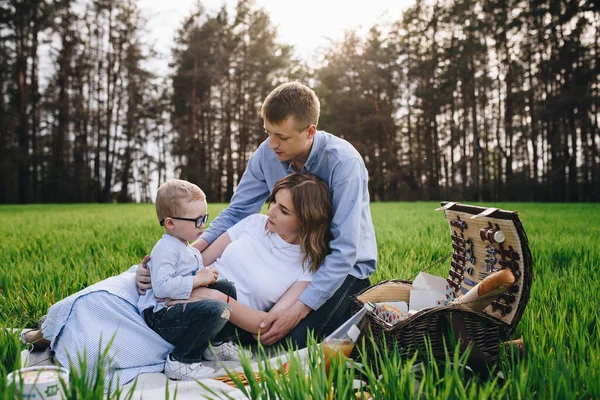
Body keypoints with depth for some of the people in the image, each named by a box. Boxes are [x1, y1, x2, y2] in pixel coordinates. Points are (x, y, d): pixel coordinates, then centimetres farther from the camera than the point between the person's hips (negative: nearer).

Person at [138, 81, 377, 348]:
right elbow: (236, 213, -4)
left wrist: (297, 310, -36)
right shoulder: (267, 153, -11)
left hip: (345, 265, -5)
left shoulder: (344, 163, -28)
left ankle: (354, 306, 5)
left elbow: (344, 250, -29)